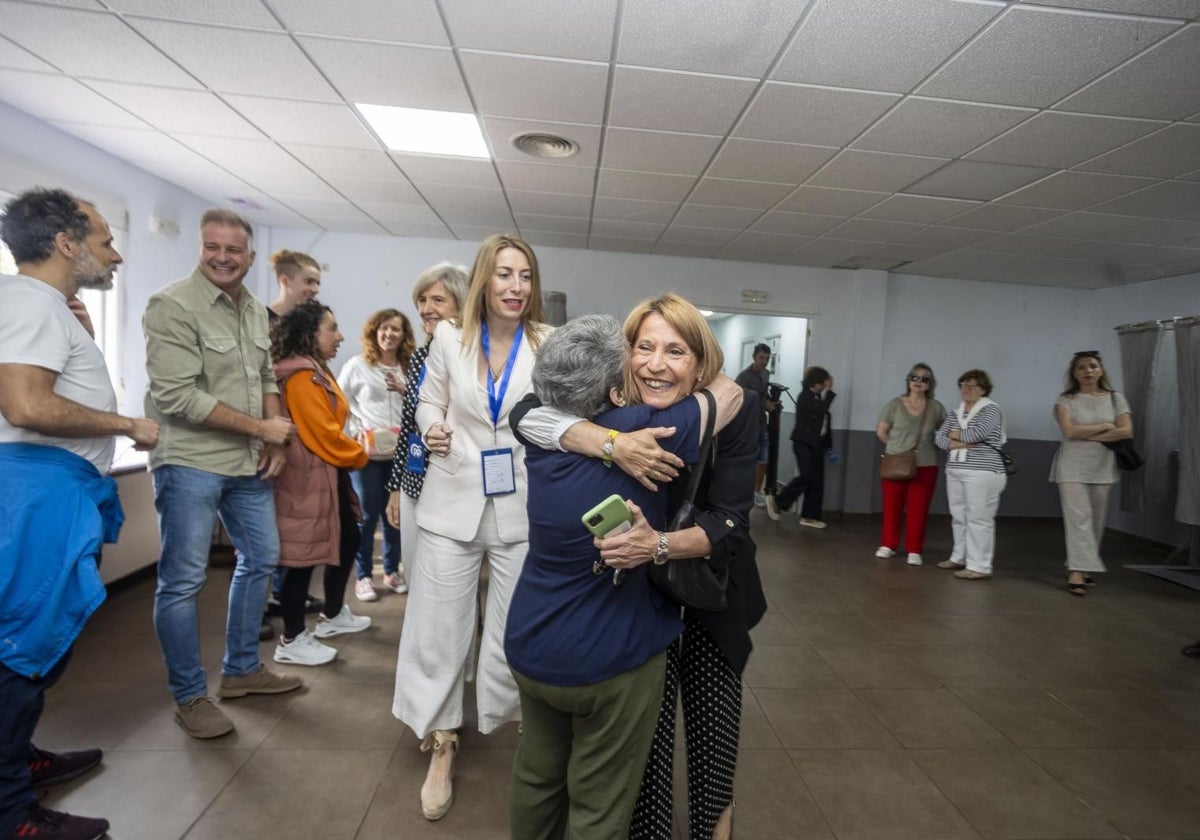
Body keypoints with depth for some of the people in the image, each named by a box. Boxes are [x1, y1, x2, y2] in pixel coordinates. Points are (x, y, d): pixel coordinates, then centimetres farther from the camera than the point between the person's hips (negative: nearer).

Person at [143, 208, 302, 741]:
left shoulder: (255, 311, 9)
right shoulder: (172, 306, -13)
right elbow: (178, 397, -20)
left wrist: (275, 442, -1)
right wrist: (261, 427, -15)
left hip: (249, 463, 8)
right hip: (190, 462, -8)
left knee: (261, 558, 15)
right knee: (182, 580, 2)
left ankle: (241, 670, 32)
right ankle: (189, 697, 18)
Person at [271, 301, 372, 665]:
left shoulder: (317, 371, 15)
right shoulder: (302, 376, -19)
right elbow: (324, 435, -21)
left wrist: (361, 444, 4)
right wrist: (361, 455, -7)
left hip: (328, 474, 11)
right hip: (308, 477, -11)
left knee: (348, 541, 19)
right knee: (303, 556, -1)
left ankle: (333, 616, 36)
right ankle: (292, 640, 12)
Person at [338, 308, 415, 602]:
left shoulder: (409, 368, 7)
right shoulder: (357, 365, 0)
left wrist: (405, 390, -10)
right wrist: (355, 429, -9)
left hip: (400, 451, 3)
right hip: (366, 450, -3)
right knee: (367, 515, 2)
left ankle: (392, 571, 26)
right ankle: (362, 576, 15)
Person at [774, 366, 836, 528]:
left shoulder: (817, 397, 13)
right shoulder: (805, 396, -12)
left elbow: (823, 419, 14)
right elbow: (822, 410, -27)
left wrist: (828, 443, 12)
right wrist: (829, 390, -17)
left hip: (817, 443, 8)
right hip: (804, 442, -8)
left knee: (817, 480, 5)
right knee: (806, 477, -13)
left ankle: (809, 516, 10)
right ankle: (778, 502, 3)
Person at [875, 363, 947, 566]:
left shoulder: (936, 408, 0)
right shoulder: (894, 404, -3)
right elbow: (881, 432, 3)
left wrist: (928, 448, 2)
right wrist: (898, 447, 2)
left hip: (925, 466, 1)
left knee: (918, 510, 4)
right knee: (892, 507, 7)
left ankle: (914, 551, 12)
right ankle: (888, 544, 20)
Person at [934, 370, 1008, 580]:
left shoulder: (991, 409, -4)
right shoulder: (955, 413, 16)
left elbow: (977, 434, -17)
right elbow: (939, 437, 8)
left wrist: (955, 435, 1)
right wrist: (955, 444, -12)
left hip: (982, 472, -7)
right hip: (955, 471, 7)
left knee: (978, 519, -7)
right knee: (959, 517, 12)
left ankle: (979, 566, -4)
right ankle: (960, 557, 23)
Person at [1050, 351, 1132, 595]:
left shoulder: (1115, 399, 6)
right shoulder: (1065, 400, -1)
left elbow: (1126, 432, -6)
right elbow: (1069, 431, -15)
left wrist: (1087, 435, -12)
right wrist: (1105, 426, -7)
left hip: (1102, 468, 3)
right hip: (1072, 467, -3)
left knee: (1096, 521, 10)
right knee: (1078, 518, -10)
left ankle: (1084, 566, 23)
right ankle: (1078, 571, -10)